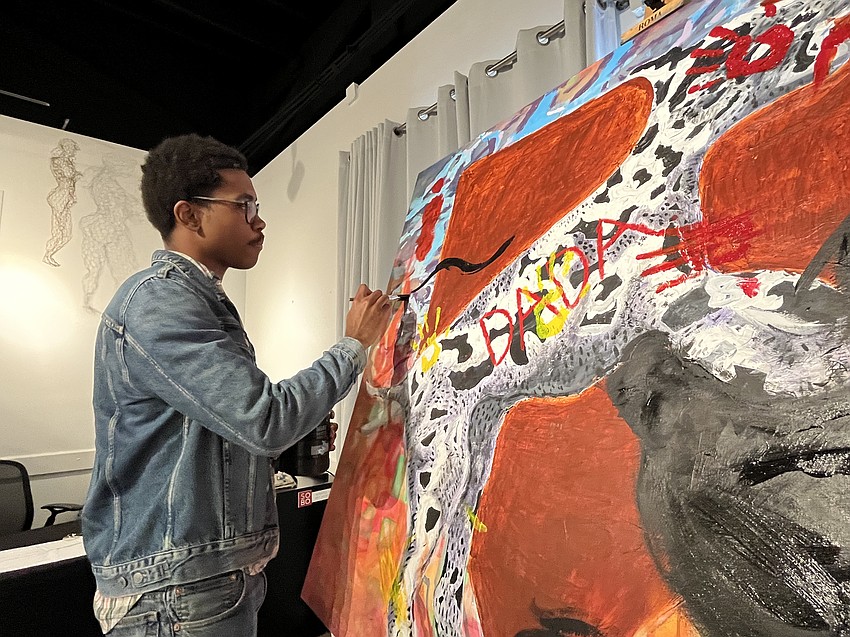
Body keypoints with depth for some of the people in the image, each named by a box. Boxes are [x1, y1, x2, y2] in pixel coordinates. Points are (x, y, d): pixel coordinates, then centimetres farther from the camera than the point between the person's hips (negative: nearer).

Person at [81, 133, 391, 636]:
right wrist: (355, 345, -16)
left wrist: (298, 433, -1)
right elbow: (265, 420, -28)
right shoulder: (158, 300, -19)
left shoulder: (203, 302, 13)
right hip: (176, 589, -9)